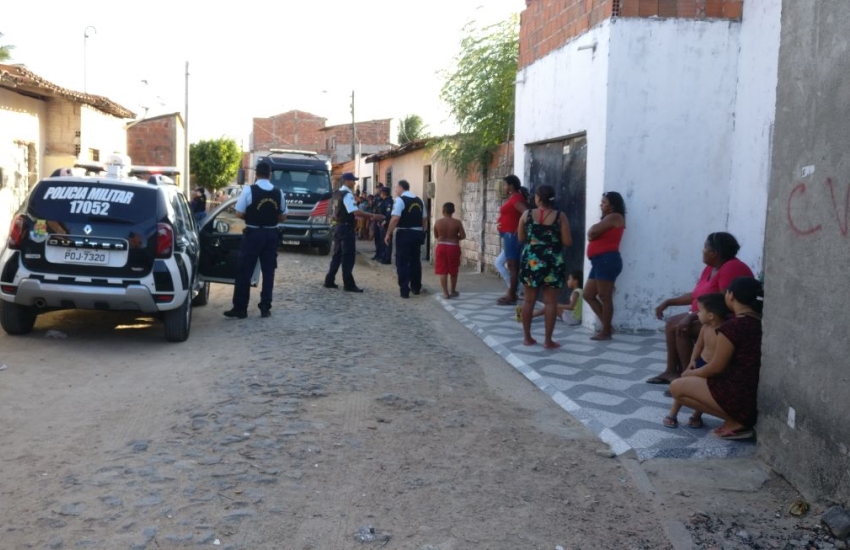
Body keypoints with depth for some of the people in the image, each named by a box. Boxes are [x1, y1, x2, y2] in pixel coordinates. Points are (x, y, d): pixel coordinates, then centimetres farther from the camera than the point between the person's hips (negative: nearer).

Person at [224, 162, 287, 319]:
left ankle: (240, 309, 6)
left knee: (244, 271, 4)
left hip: (253, 234, -3)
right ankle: (265, 308, 11)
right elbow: (283, 217, 6)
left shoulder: (249, 190, -10)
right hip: (271, 234, 3)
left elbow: (239, 214, -9)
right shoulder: (279, 193, 1)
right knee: (268, 272, 10)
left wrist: (251, 216, 10)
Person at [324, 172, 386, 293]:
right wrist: (373, 216, -21)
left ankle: (329, 281, 18)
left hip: (338, 226, 9)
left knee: (337, 254, 15)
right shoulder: (347, 194, -17)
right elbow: (356, 212, -25)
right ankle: (349, 285, 1)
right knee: (348, 256, -3)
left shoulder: (338, 193, 13)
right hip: (346, 227, -9)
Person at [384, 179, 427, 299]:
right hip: (417, 233, 7)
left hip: (404, 233, -7)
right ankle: (416, 287, 28)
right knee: (415, 260, 17)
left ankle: (404, 290, -1)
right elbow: (424, 219, 14)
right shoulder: (419, 200, 12)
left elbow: (395, 218, -18)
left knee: (402, 262, 1)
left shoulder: (400, 200, -9)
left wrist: (388, 234, -13)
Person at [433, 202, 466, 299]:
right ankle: (453, 291, 24)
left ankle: (445, 292, 1)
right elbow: (463, 236, -8)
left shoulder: (438, 222, -4)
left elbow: (436, 236, 7)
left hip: (441, 247, 0)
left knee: (442, 271, 4)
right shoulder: (457, 222, -8)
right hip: (453, 248, 0)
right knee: (453, 271, 14)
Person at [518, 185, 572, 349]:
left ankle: (527, 337, 17)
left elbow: (521, 238, 7)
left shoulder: (526, 214, -1)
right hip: (552, 262, -2)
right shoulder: (560, 216, -6)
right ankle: (548, 340, 4)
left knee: (529, 299, 11)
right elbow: (567, 242, -8)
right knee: (550, 301, 3)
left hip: (531, 260, 2)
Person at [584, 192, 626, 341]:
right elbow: (591, 234, 18)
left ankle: (606, 332, -3)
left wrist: (593, 230, 6)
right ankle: (606, 326, 14)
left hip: (607, 260, -11)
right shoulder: (608, 219, 26)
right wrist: (594, 231, -1)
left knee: (605, 297, -7)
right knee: (588, 295, 10)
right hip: (599, 261, 11)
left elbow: (592, 232, -14)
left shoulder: (614, 217, -5)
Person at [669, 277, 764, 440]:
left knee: (677, 387, 0)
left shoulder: (732, 327, -18)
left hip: (741, 397, -9)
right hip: (759, 396, 9)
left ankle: (735, 422, -3)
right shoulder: (761, 323, 7)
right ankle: (746, 418, 10)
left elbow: (716, 367, -12)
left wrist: (691, 373, 7)